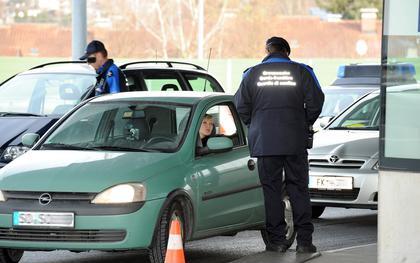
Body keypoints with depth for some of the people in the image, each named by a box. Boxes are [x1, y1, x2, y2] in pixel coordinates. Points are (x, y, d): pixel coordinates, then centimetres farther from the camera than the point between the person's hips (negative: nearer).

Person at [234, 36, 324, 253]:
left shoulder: (253, 74, 3)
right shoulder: (301, 72, 2)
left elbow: (241, 106, 4)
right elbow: (316, 102, -2)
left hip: (264, 142, 0)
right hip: (296, 142, 0)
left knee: (271, 190, 4)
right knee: (299, 189, 4)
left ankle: (277, 240, 2)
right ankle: (304, 240, 0)